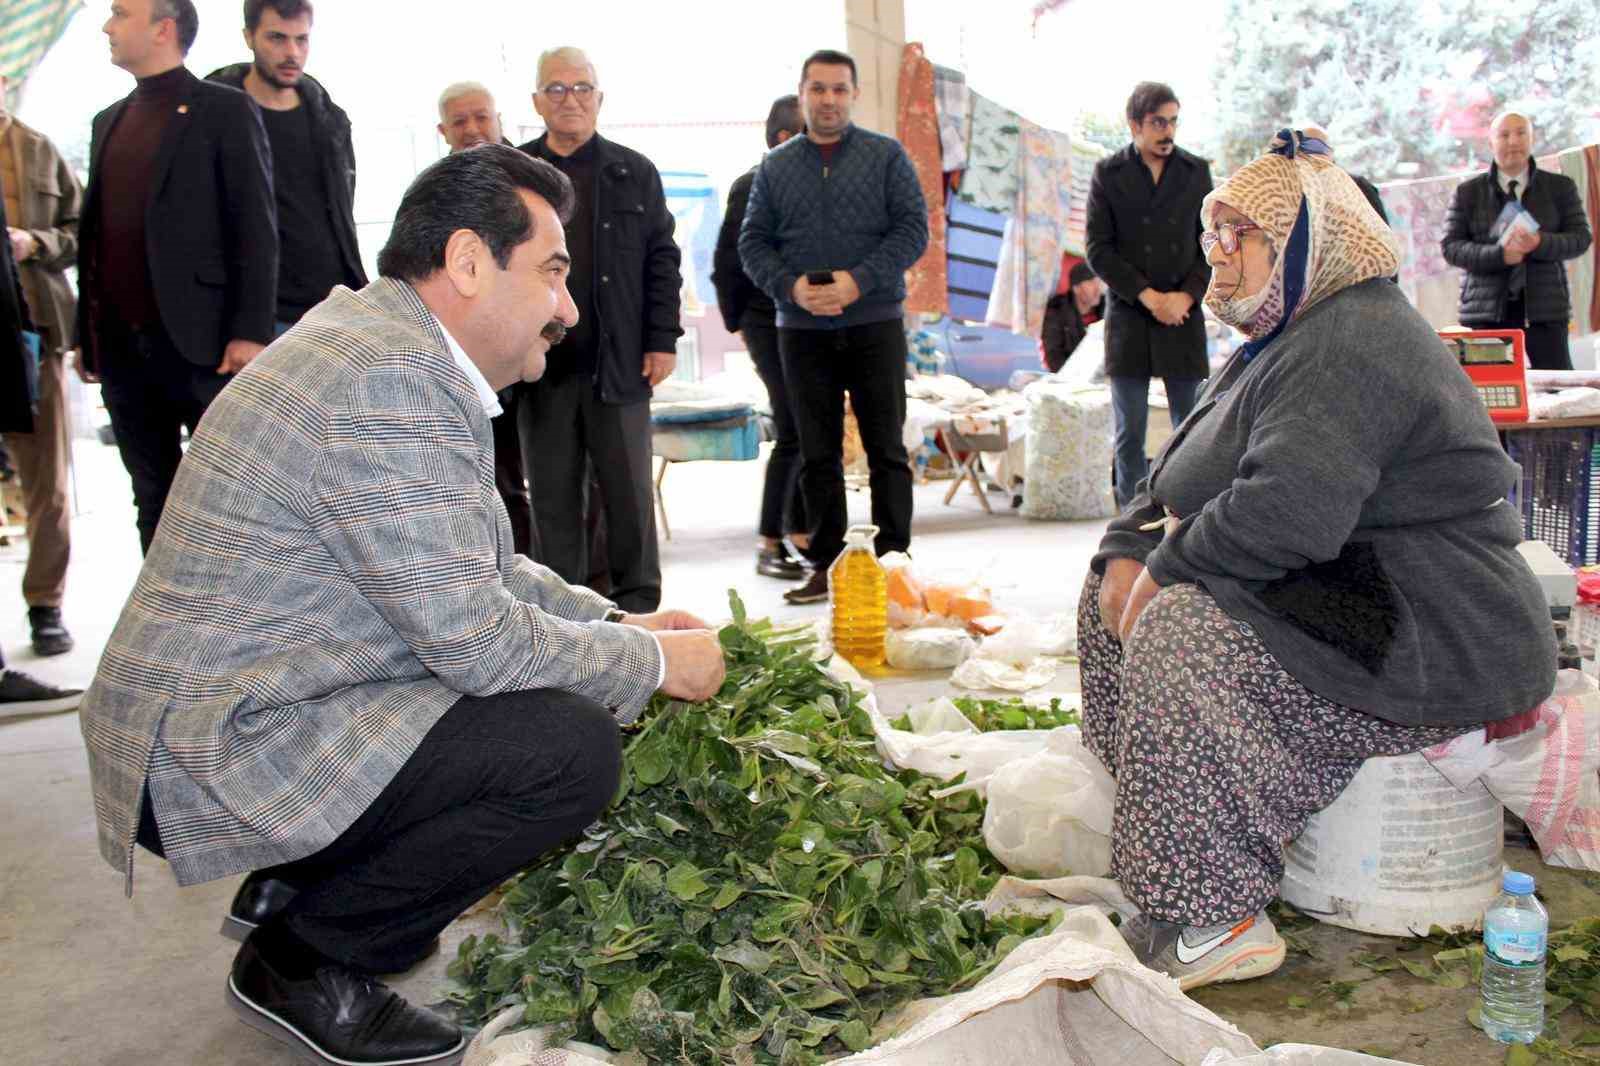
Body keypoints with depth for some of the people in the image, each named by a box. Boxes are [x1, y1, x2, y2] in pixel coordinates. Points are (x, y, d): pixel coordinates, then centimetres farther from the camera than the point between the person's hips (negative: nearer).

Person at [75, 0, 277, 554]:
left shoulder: (226, 110, -2)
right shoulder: (109, 122, 18)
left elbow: (256, 227, -8)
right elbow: (95, 232, 19)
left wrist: (250, 332, -15)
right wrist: (86, 332, 15)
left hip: (201, 341, -6)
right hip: (122, 346, 6)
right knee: (154, 502, 12)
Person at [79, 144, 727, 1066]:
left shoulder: (383, 341, 10)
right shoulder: (391, 377, -23)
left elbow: (477, 565, 19)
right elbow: (474, 639, -23)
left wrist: (619, 624, 10)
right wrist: (653, 663, -9)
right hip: (218, 755, -10)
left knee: (551, 693, 14)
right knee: (575, 747, -20)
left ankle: (296, 885, 17)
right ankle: (305, 963, -1)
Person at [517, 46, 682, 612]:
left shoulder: (634, 172, 8)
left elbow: (662, 261, 6)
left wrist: (662, 340, -1)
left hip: (619, 361, 0)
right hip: (540, 364, 1)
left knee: (630, 493, 5)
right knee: (553, 497, 8)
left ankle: (637, 605, 17)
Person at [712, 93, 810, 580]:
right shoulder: (753, 185, -6)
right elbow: (727, 264, -5)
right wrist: (738, 322, -1)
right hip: (772, 326, -7)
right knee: (793, 435, -8)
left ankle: (800, 536, 19)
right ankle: (768, 545, 1)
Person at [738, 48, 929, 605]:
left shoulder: (886, 156, 4)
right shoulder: (774, 167, 11)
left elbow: (913, 228, -3)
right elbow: (752, 242, 8)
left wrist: (860, 281, -15)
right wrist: (790, 286, -11)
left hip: (874, 325, -2)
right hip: (802, 330, 2)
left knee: (886, 448, 2)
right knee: (817, 454, 6)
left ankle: (894, 560, 10)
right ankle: (826, 564, 14)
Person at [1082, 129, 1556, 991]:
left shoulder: (1354, 346, -19)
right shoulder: (1285, 344, 17)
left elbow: (1289, 512, -33)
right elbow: (1179, 481, 17)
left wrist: (1167, 563, -18)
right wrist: (1130, 553, -2)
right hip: (1339, 597, 11)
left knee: (1182, 631, -30)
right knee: (1118, 588, 7)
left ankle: (1214, 920, -23)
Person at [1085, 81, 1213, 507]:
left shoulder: (1196, 171, 8)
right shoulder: (1108, 174, 3)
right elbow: (1097, 249, -2)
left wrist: (1186, 296, -8)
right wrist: (1147, 296, -11)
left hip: (1183, 315, 1)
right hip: (1128, 316, -1)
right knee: (1129, 434, 1)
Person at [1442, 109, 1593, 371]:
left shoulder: (1560, 187, 12)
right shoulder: (1468, 192, 9)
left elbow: (1581, 237, 5)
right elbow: (1451, 246, 1)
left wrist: (1540, 243, -15)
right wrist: (1498, 255, -15)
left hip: (1545, 306, 1)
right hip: (1486, 310, -1)